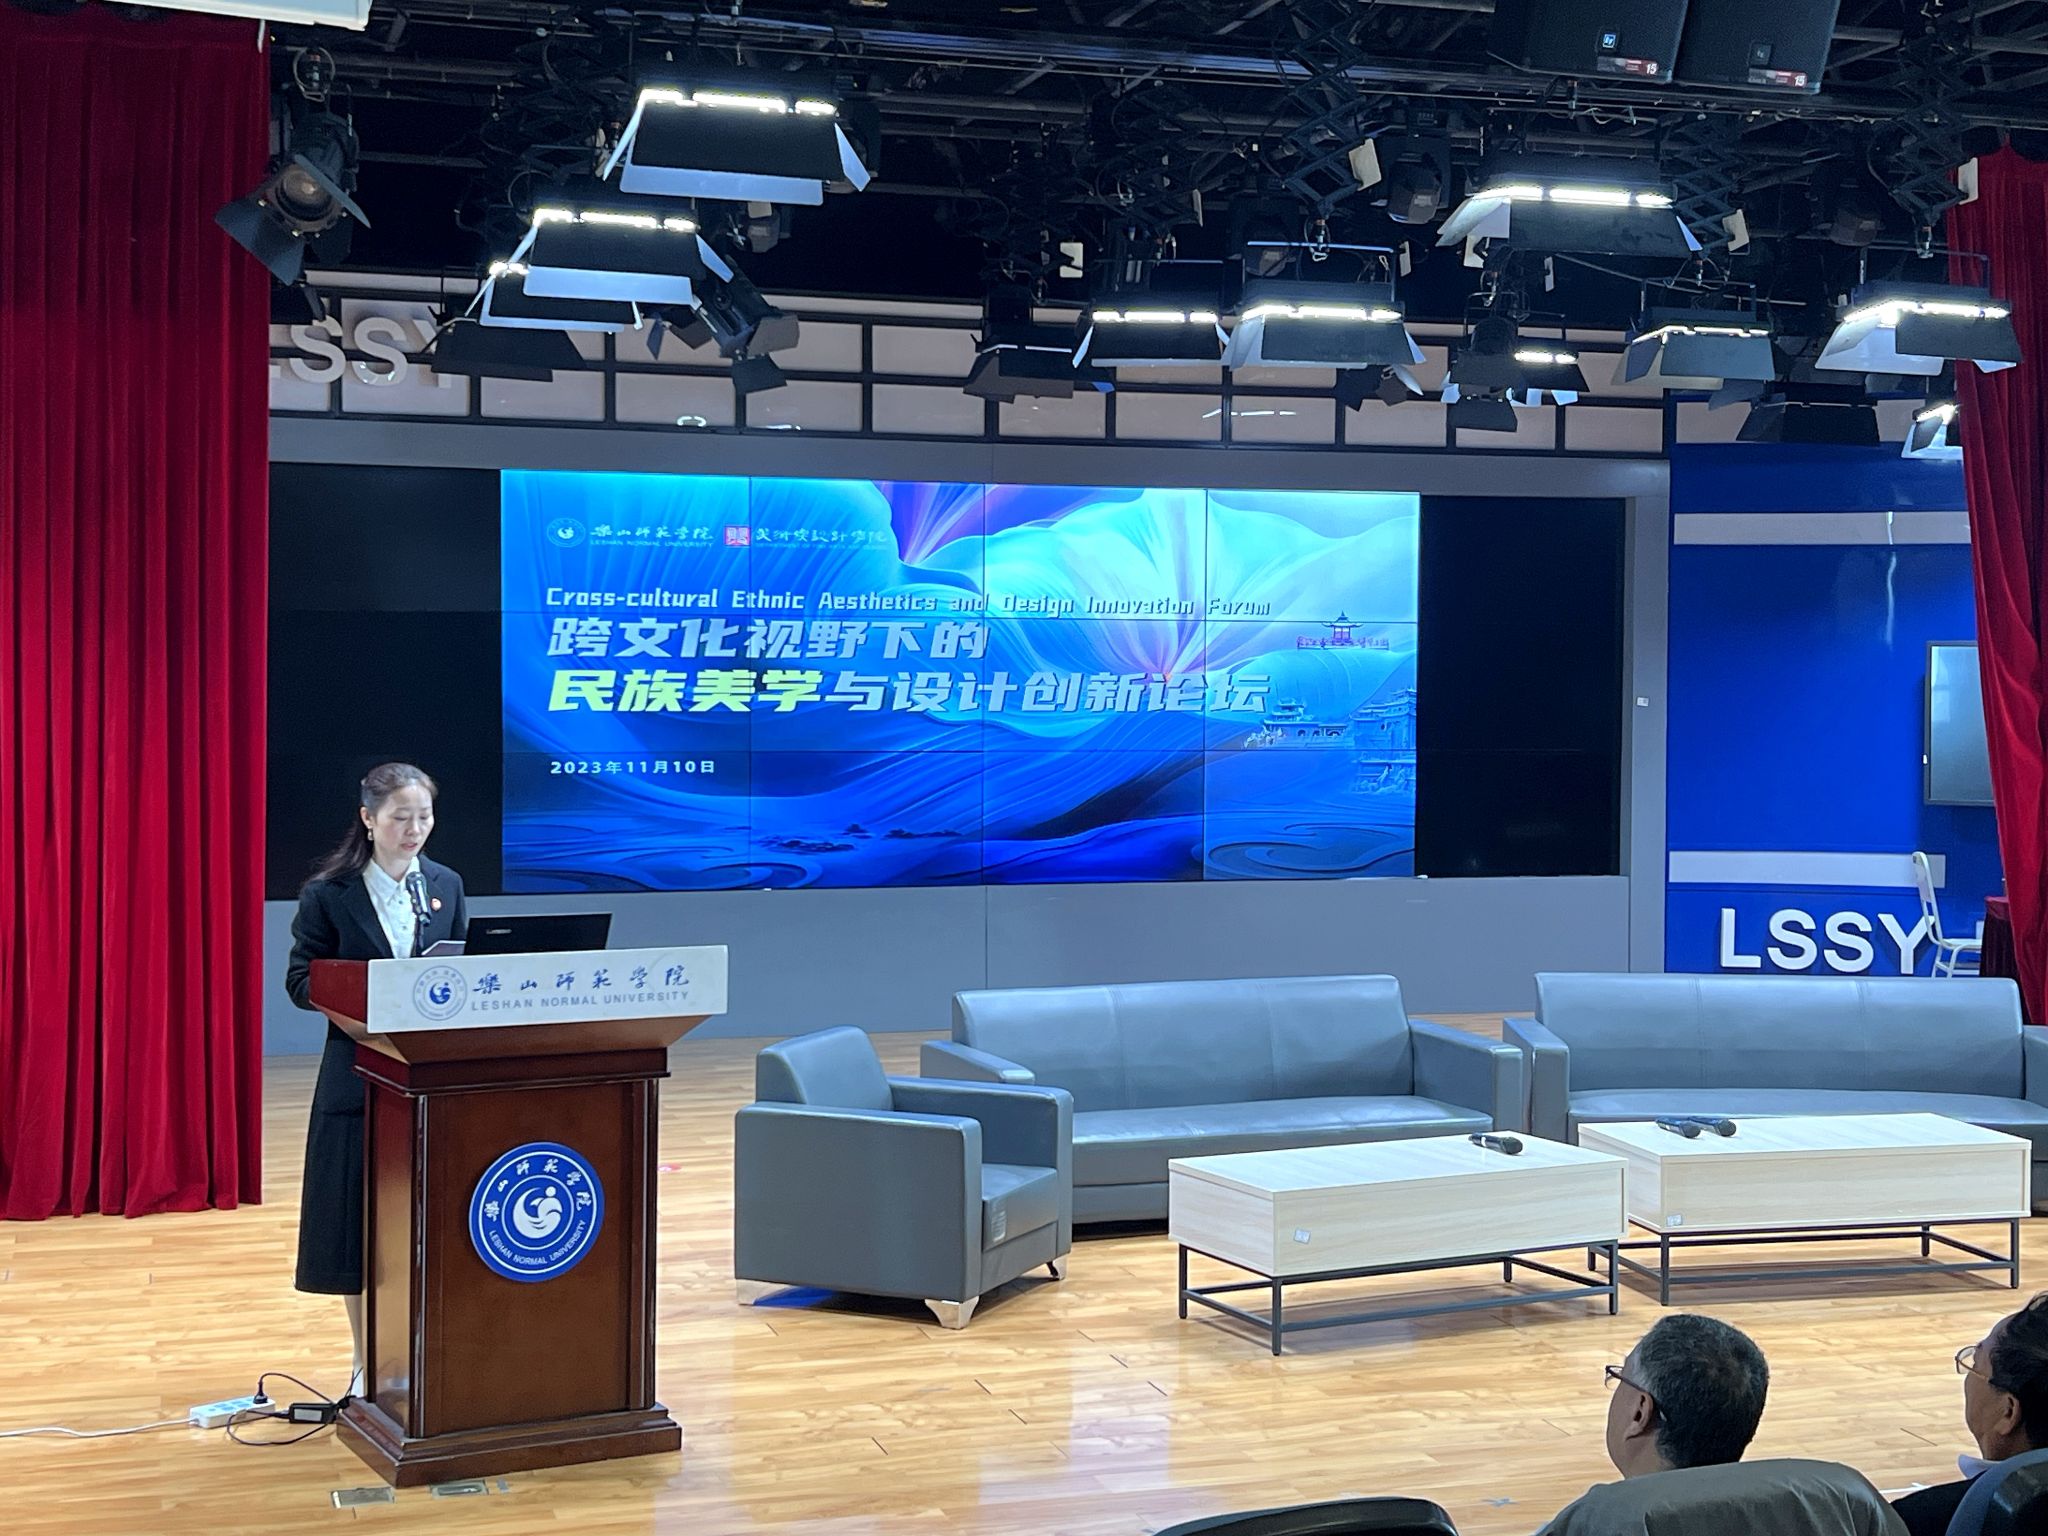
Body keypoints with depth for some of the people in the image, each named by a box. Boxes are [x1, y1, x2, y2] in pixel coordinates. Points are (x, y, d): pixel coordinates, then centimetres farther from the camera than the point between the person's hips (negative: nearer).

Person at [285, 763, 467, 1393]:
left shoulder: (446, 886, 7)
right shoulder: (328, 894, -4)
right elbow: (301, 981, -4)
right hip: (359, 1075, -3)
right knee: (359, 1217, 3)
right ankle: (368, 1364, 16)